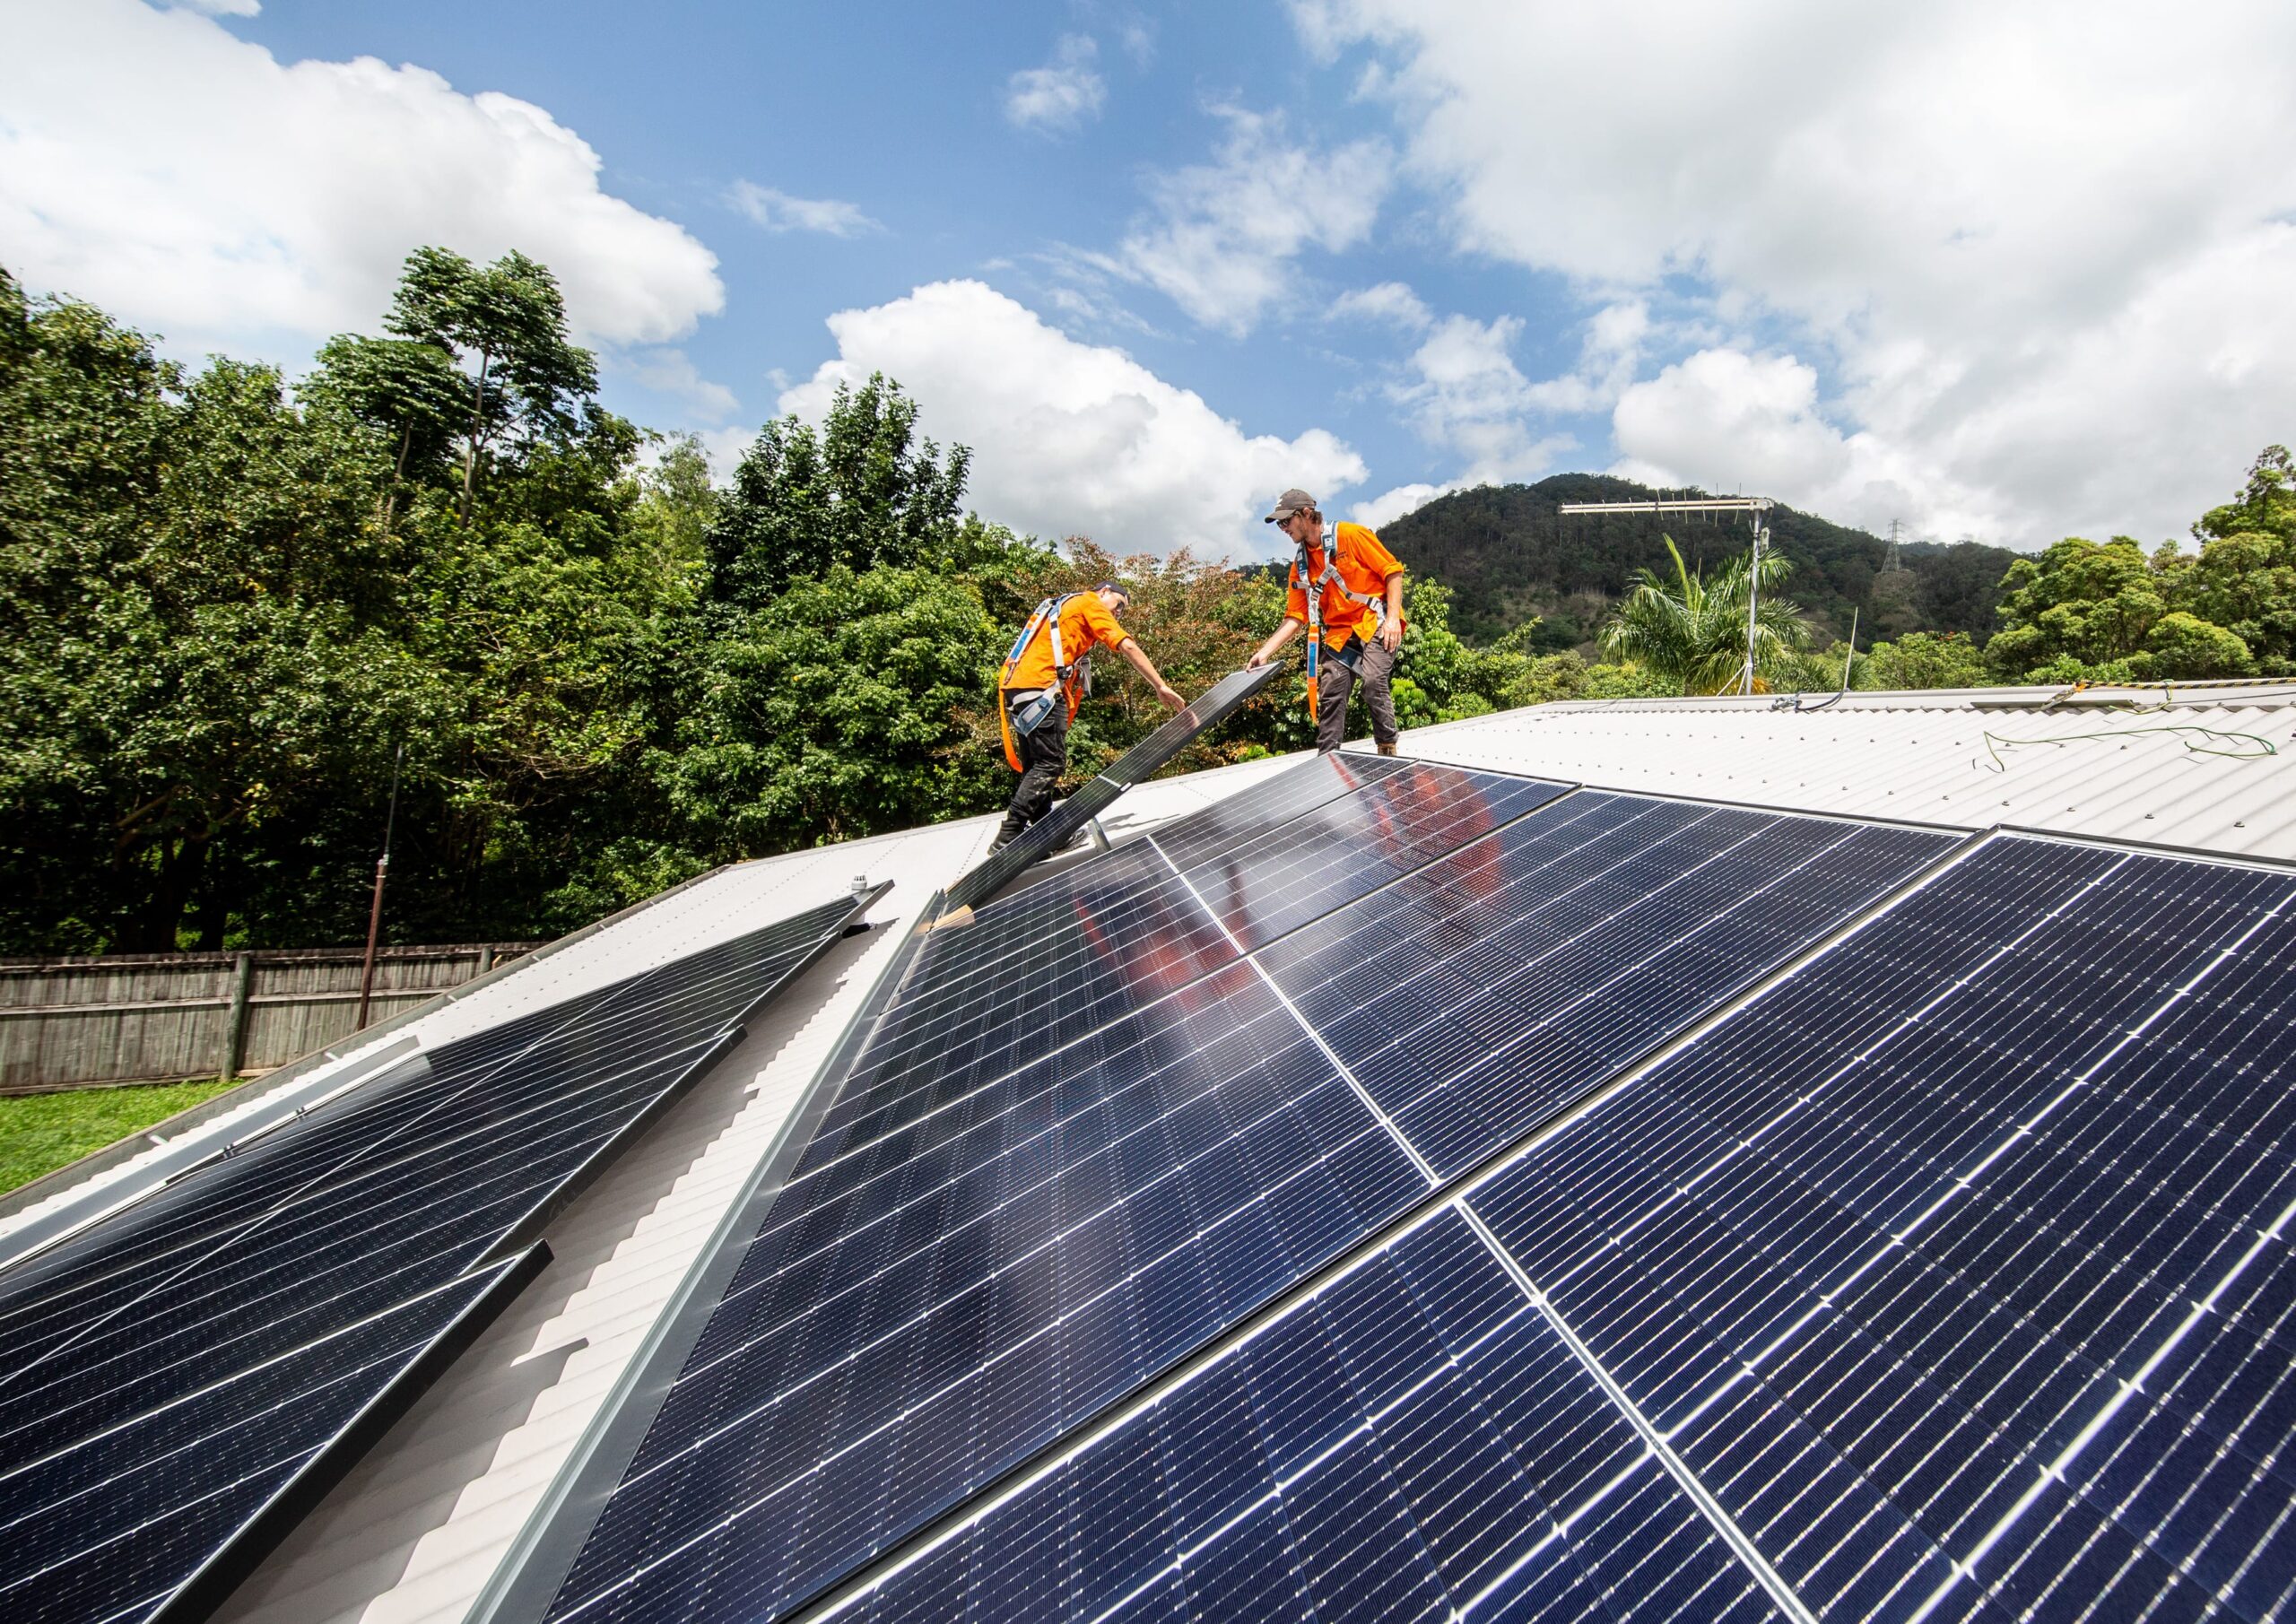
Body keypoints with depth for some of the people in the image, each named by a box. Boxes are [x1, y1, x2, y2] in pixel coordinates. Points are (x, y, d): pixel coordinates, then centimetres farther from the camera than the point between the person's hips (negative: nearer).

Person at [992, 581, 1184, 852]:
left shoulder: (1060, 606, 32)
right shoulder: (1091, 603, 7)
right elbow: (1128, 647, -4)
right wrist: (1161, 687, -6)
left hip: (1014, 686, 10)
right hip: (1040, 688, -10)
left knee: (1035, 765, 11)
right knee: (1050, 763, -9)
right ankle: (1007, 839, -13)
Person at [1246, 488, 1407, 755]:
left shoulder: (1351, 536, -6)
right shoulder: (1300, 566, 10)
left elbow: (1393, 571, -6)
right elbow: (1295, 618, 7)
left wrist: (1393, 618, -16)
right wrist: (1265, 652, -3)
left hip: (1376, 623, -6)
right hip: (1339, 633, 6)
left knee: (1373, 683, -24)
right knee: (1330, 695, -4)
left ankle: (1388, 751, -10)